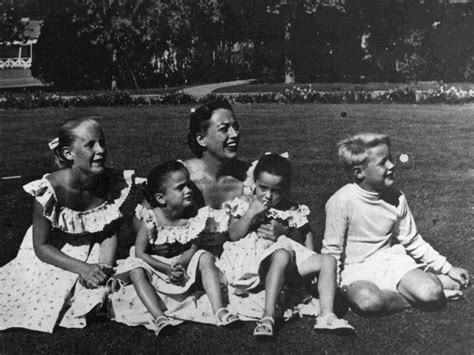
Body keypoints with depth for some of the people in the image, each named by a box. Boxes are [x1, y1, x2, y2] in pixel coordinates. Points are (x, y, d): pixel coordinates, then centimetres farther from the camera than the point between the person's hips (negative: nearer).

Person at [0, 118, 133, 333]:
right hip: (50, 258, -2)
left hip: (91, 255, 2)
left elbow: (110, 235, -6)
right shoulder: (48, 191, -27)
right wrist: (82, 268, -28)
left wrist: (105, 267, -24)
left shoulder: (114, 183, -18)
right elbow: (41, 247, -17)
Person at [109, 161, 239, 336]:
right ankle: (159, 317, -38)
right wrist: (167, 269, -24)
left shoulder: (193, 216, -10)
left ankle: (219, 311, -26)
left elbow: (193, 247, -7)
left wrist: (180, 265, -27)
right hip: (155, 268, -2)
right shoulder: (151, 219, -17)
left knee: (205, 257, -21)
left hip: (183, 268, 2)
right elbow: (140, 253, -16)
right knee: (135, 268, -29)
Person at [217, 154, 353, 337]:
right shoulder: (244, 204, 12)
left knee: (327, 261, -14)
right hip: (251, 259, -4)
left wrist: (283, 232, -5)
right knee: (282, 255, -39)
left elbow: (307, 245, 11)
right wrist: (252, 213, -9)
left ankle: (326, 315, -24)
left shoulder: (292, 211, 17)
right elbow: (233, 235, -1)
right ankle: (268, 316, -47)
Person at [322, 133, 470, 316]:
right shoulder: (341, 202, -15)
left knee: (430, 293, -26)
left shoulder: (396, 198, 0)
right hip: (357, 269, -3)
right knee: (368, 301, -38)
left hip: (390, 260, 3)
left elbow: (412, 241, 11)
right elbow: (332, 251, -8)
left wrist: (447, 268, 9)